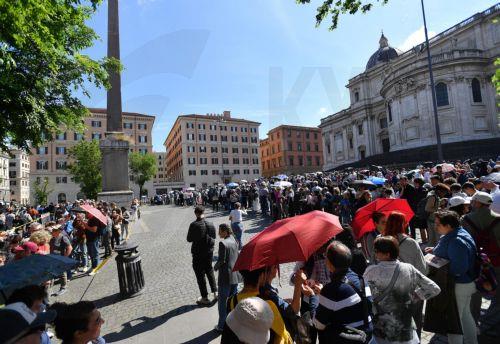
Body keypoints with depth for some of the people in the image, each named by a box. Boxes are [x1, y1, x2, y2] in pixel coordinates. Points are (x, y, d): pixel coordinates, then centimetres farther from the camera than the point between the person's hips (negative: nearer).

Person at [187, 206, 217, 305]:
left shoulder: (194, 225, -20)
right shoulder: (211, 225, -5)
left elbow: (189, 239, -11)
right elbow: (213, 238, 2)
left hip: (198, 253, -4)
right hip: (209, 252, 5)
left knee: (200, 275, 10)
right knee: (210, 272, 22)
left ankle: (205, 298, 19)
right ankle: (215, 293, 27)